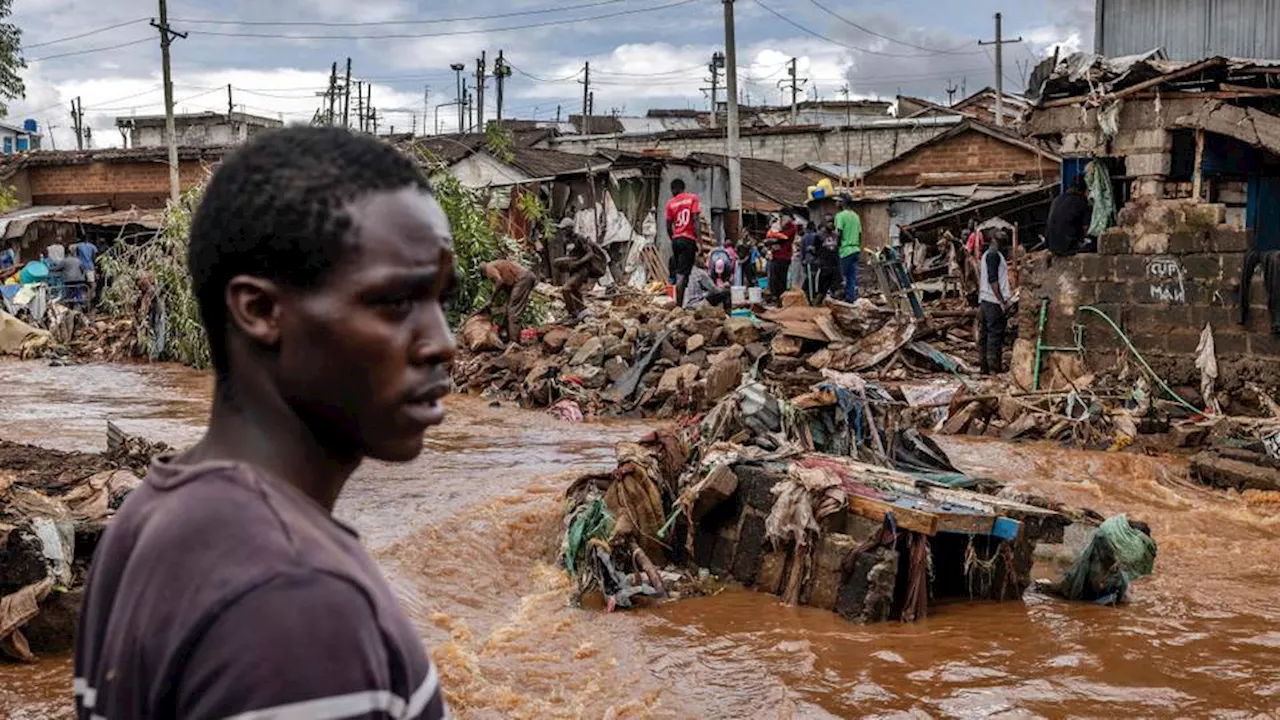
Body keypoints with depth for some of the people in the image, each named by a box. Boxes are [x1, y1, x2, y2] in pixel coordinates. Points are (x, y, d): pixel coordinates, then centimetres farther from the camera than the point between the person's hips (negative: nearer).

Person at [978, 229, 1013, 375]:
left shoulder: (986, 255, 20)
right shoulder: (994, 255, -11)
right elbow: (993, 279, -19)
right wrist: (1002, 301, -19)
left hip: (985, 301, 10)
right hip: (994, 301, -10)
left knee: (985, 334, 9)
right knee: (996, 333, -9)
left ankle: (984, 366, 11)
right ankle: (995, 367, -9)